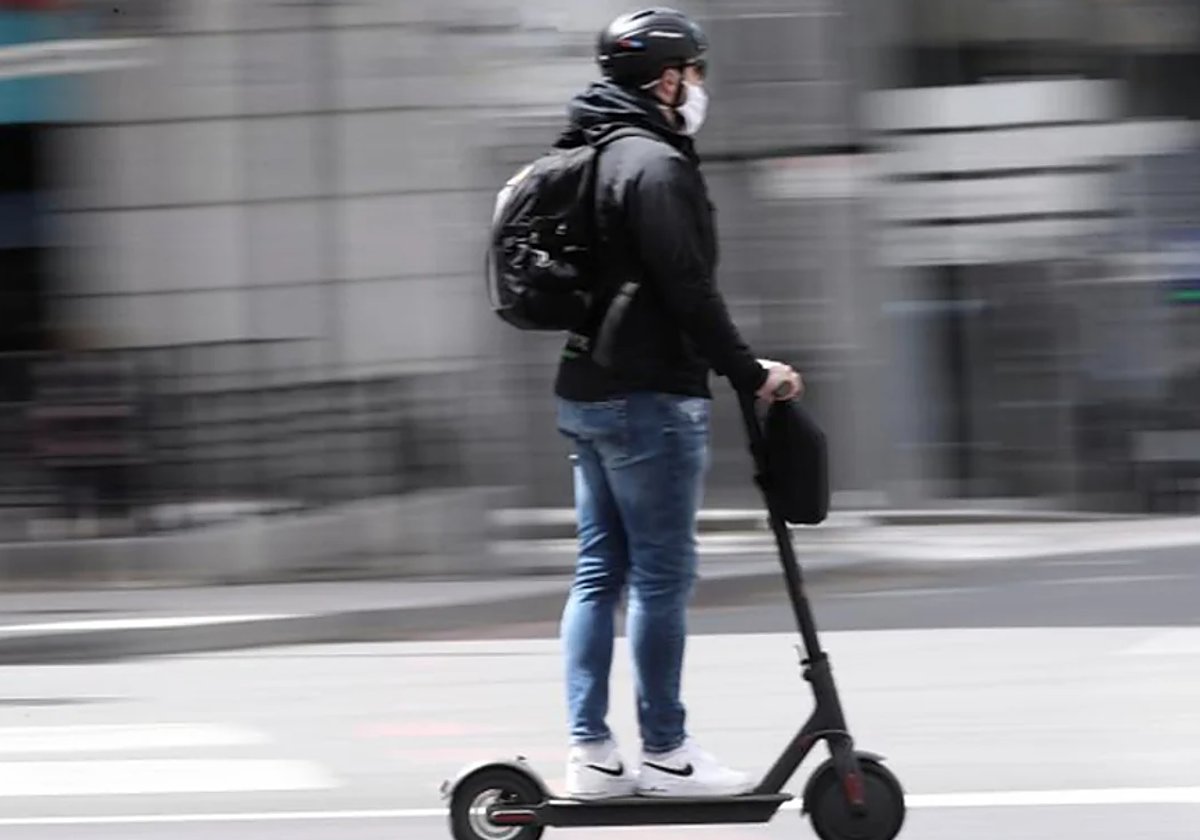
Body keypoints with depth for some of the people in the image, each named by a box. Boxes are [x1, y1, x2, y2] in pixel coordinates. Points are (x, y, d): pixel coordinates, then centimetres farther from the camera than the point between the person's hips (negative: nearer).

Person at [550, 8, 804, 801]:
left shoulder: (590, 157, 17)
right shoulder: (657, 164, -15)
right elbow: (688, 289, -20)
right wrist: (749, 373, -12)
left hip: (585, 392, 10)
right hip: (650, 398, -10)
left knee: (599, 572, 9)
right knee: (662, 575, -4)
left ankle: (591, 752, 9)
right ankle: (664, 753, 0)